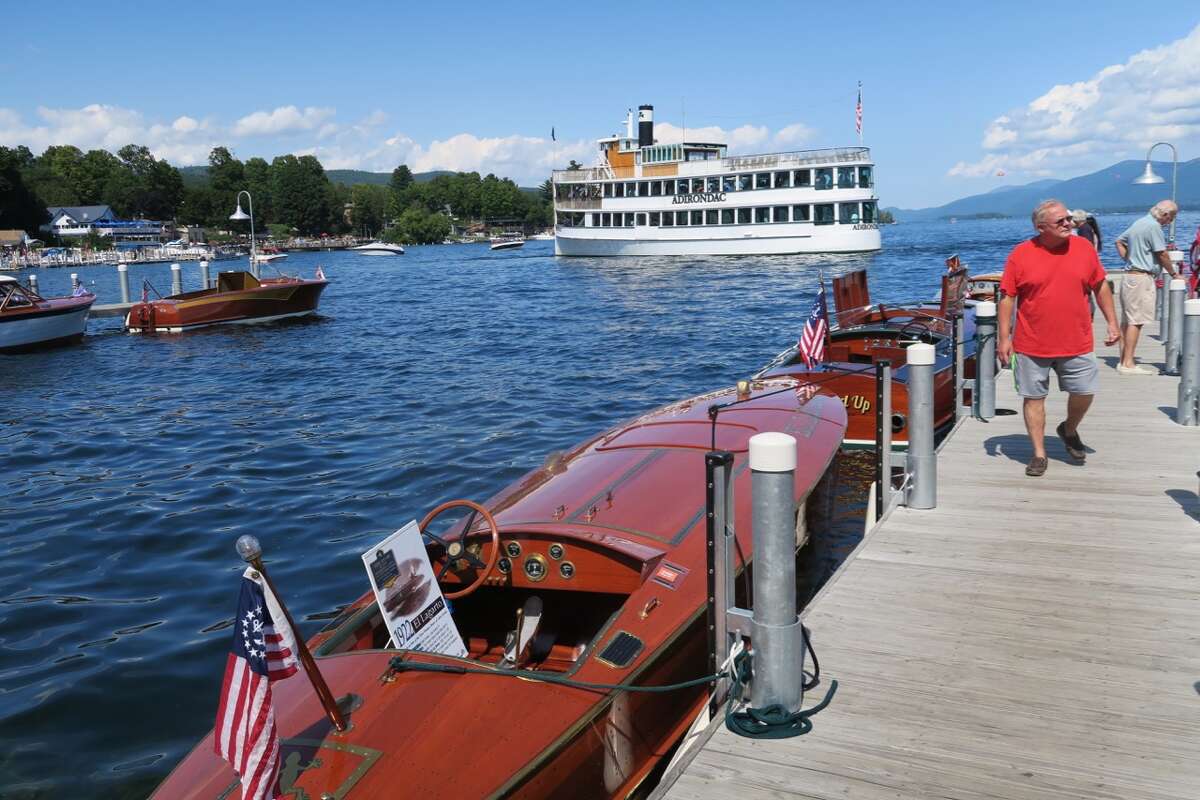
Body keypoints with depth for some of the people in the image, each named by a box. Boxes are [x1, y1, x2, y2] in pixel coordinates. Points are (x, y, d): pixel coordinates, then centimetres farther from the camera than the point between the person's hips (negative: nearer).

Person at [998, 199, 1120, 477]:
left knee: (1084, 392, 4)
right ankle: (1039, 454, 17)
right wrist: (1004, 337, -7)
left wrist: (1112, 323, 6)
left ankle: (1069, 430, 35)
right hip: (1032, 345, -2)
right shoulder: (1021, 254, -6)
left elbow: (1100, 287, 11)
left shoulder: (1084, 248, 2)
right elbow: (1008, 297, -3)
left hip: (1077, 343, 2)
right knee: (1034, 397, 5)